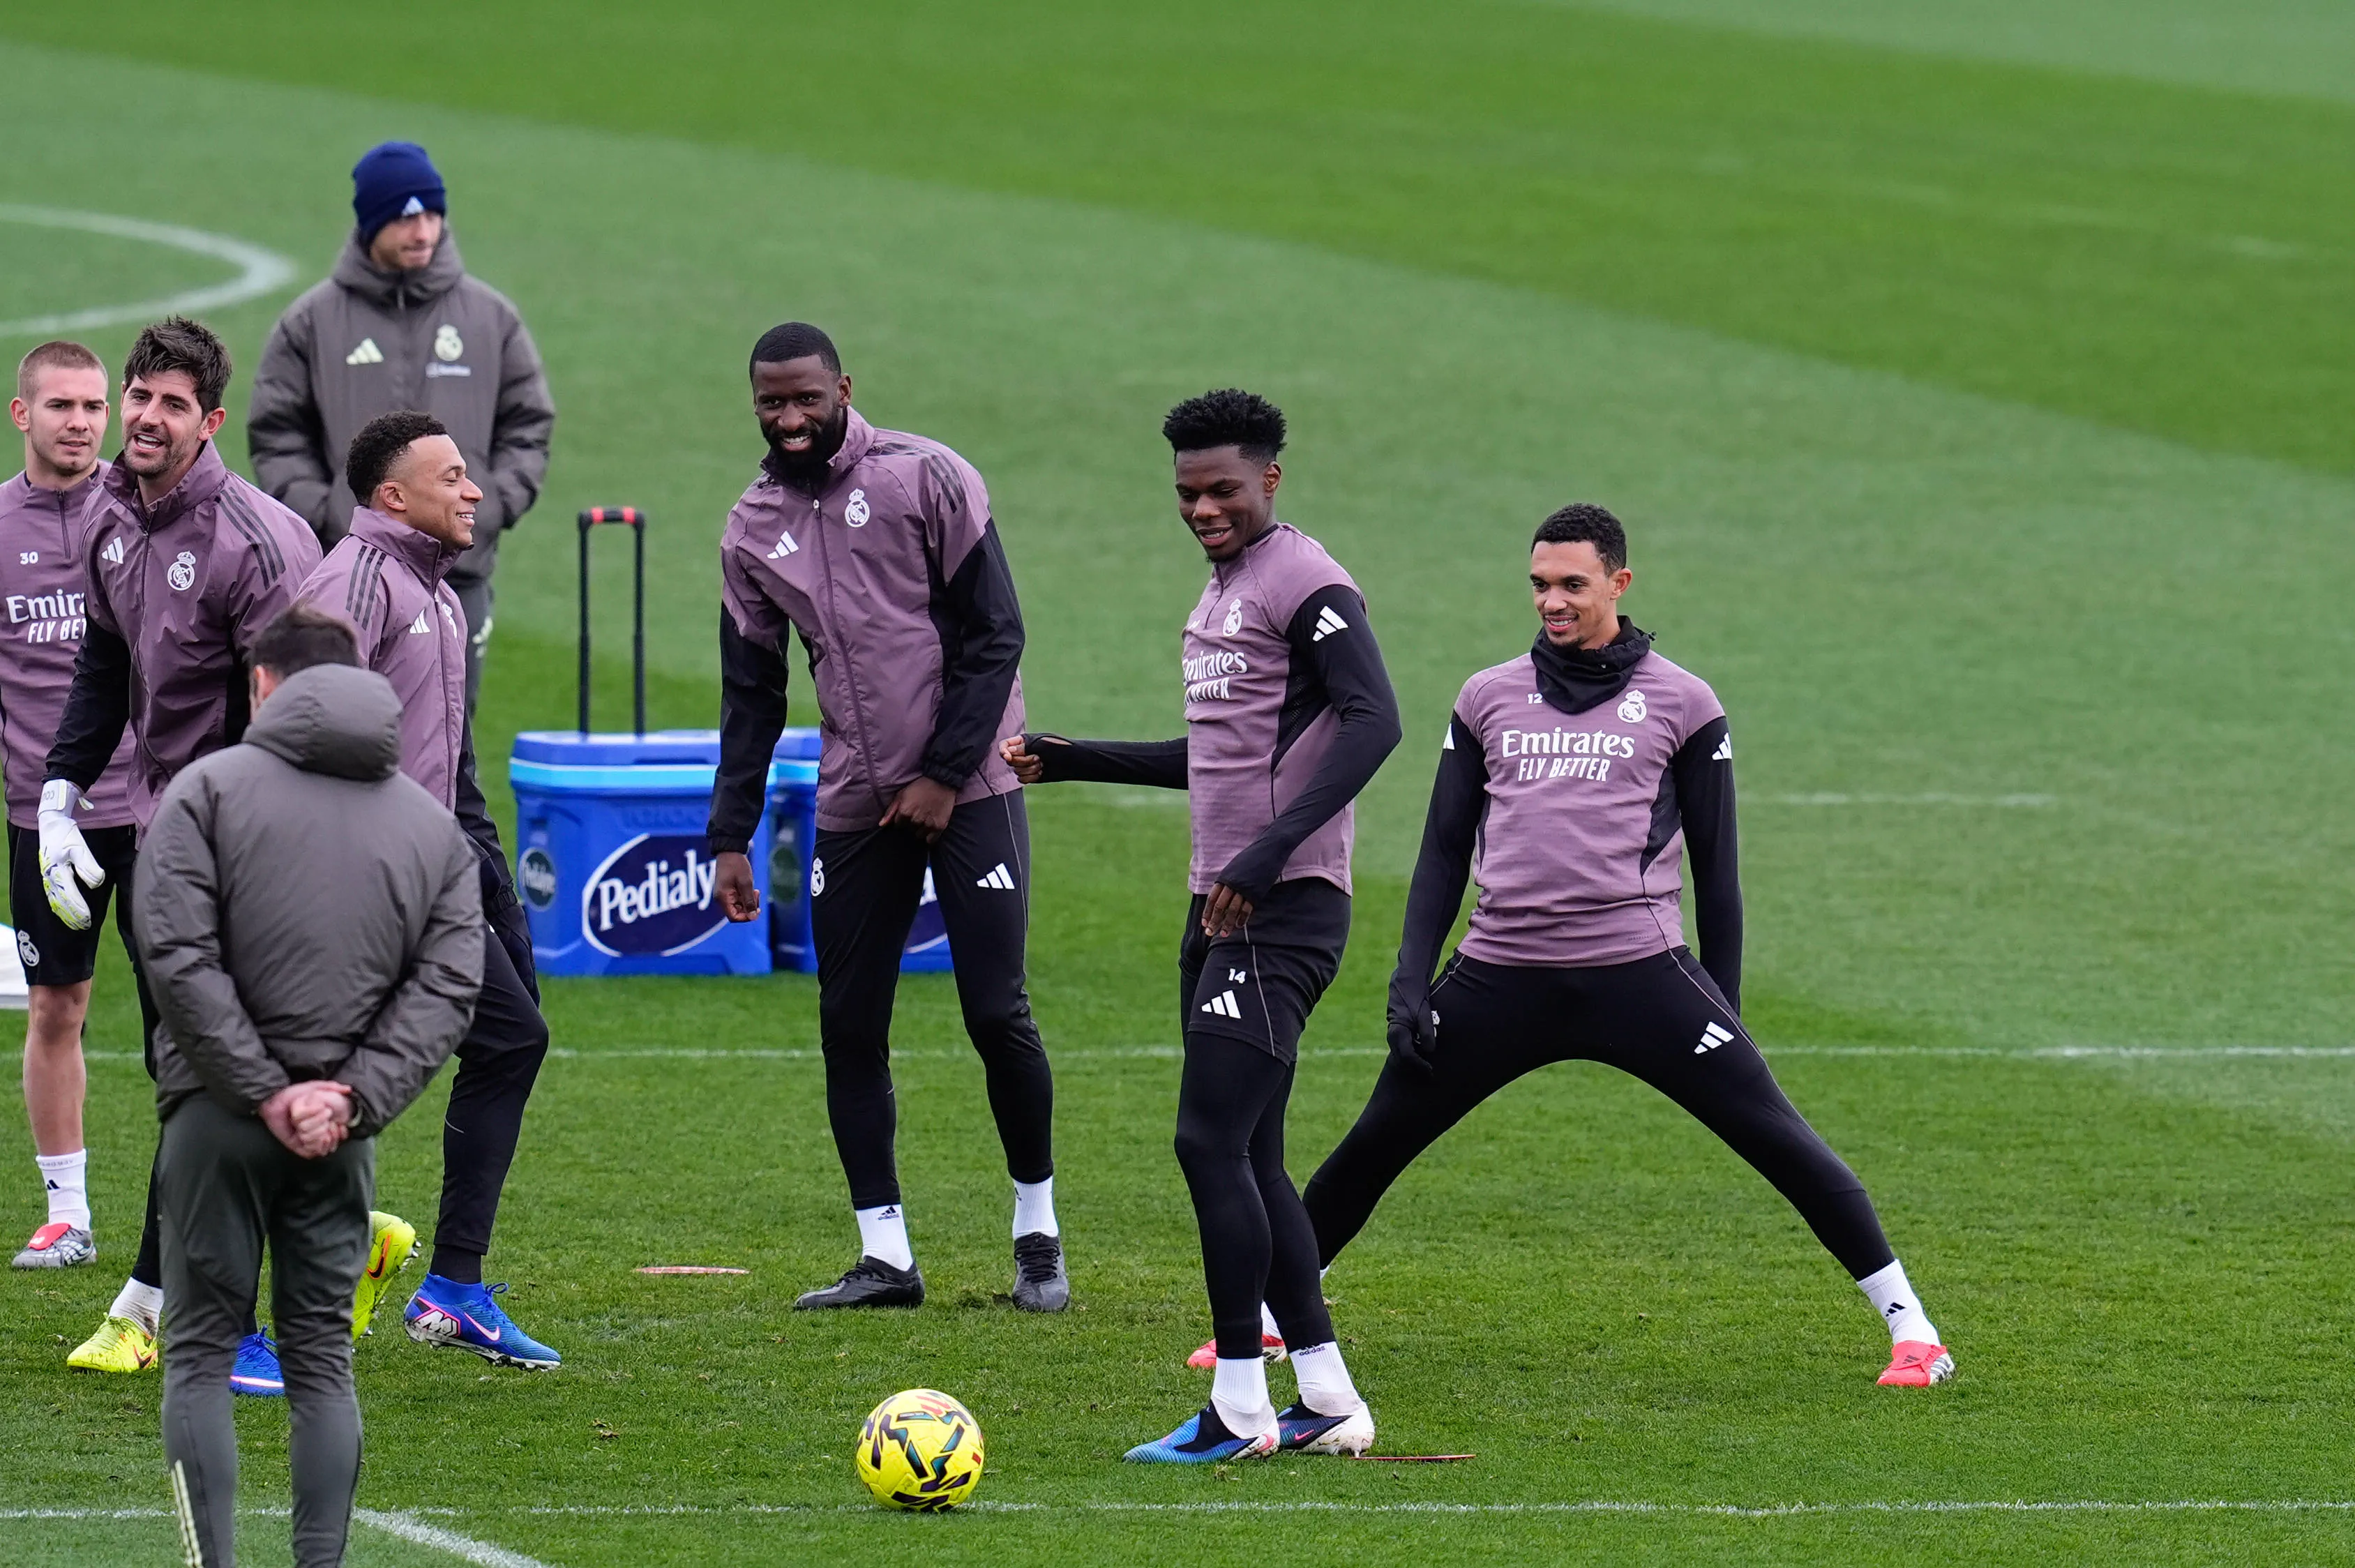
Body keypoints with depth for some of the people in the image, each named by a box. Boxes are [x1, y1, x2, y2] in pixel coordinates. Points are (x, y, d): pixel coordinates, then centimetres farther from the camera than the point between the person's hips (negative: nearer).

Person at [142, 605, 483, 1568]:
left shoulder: (209, 787, -1)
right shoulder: (432, 823, 11)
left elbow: (178, 955, -11)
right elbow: (448, 985, 1)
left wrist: (262, 1090, -10)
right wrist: (354, 1096, -7)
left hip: (219, 1115, -3)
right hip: (343, 1129, 3)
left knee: (201, 1350, 2)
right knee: (322, 1357, 10)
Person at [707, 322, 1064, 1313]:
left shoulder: (926, 479, -6)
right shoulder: (753, 531, 8)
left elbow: (994, 636, -7)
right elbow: (750, 694, 13)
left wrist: (945, 776, -12)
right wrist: (731, 836, 7)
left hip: (966, 792, -5)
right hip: (854, 809, 5)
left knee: (996, 1012, -6)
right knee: (848, 1026, 1)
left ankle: (1037, 1232, 9)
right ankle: (883, 1256, 6)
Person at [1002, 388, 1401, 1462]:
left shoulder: (1306, 585, -11)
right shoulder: (1220, 591, 19)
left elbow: (1373, 721, -24)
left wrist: (1271, 851, -30)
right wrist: (1072, 762, 29)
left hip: (1284, 910, -10)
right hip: (1219, 906, 10)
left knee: (1212, 1140, -13)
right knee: (1249, 1158, 9)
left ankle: (1240, 1411, -9)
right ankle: (1328, 1402, 13)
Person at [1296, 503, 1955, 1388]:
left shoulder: (1681, 705, 6)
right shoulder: (1488, 699, 14)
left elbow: (1714, 868, 8)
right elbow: (1444, 853, 16)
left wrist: (1723, 1009, 5)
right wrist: (1411, 982, 5)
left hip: (1638, 974, -3)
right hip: (1500, 976, 3)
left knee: (1776, 1139, -10)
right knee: (1373, 1147, 7)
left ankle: (1909, 1323, -5)